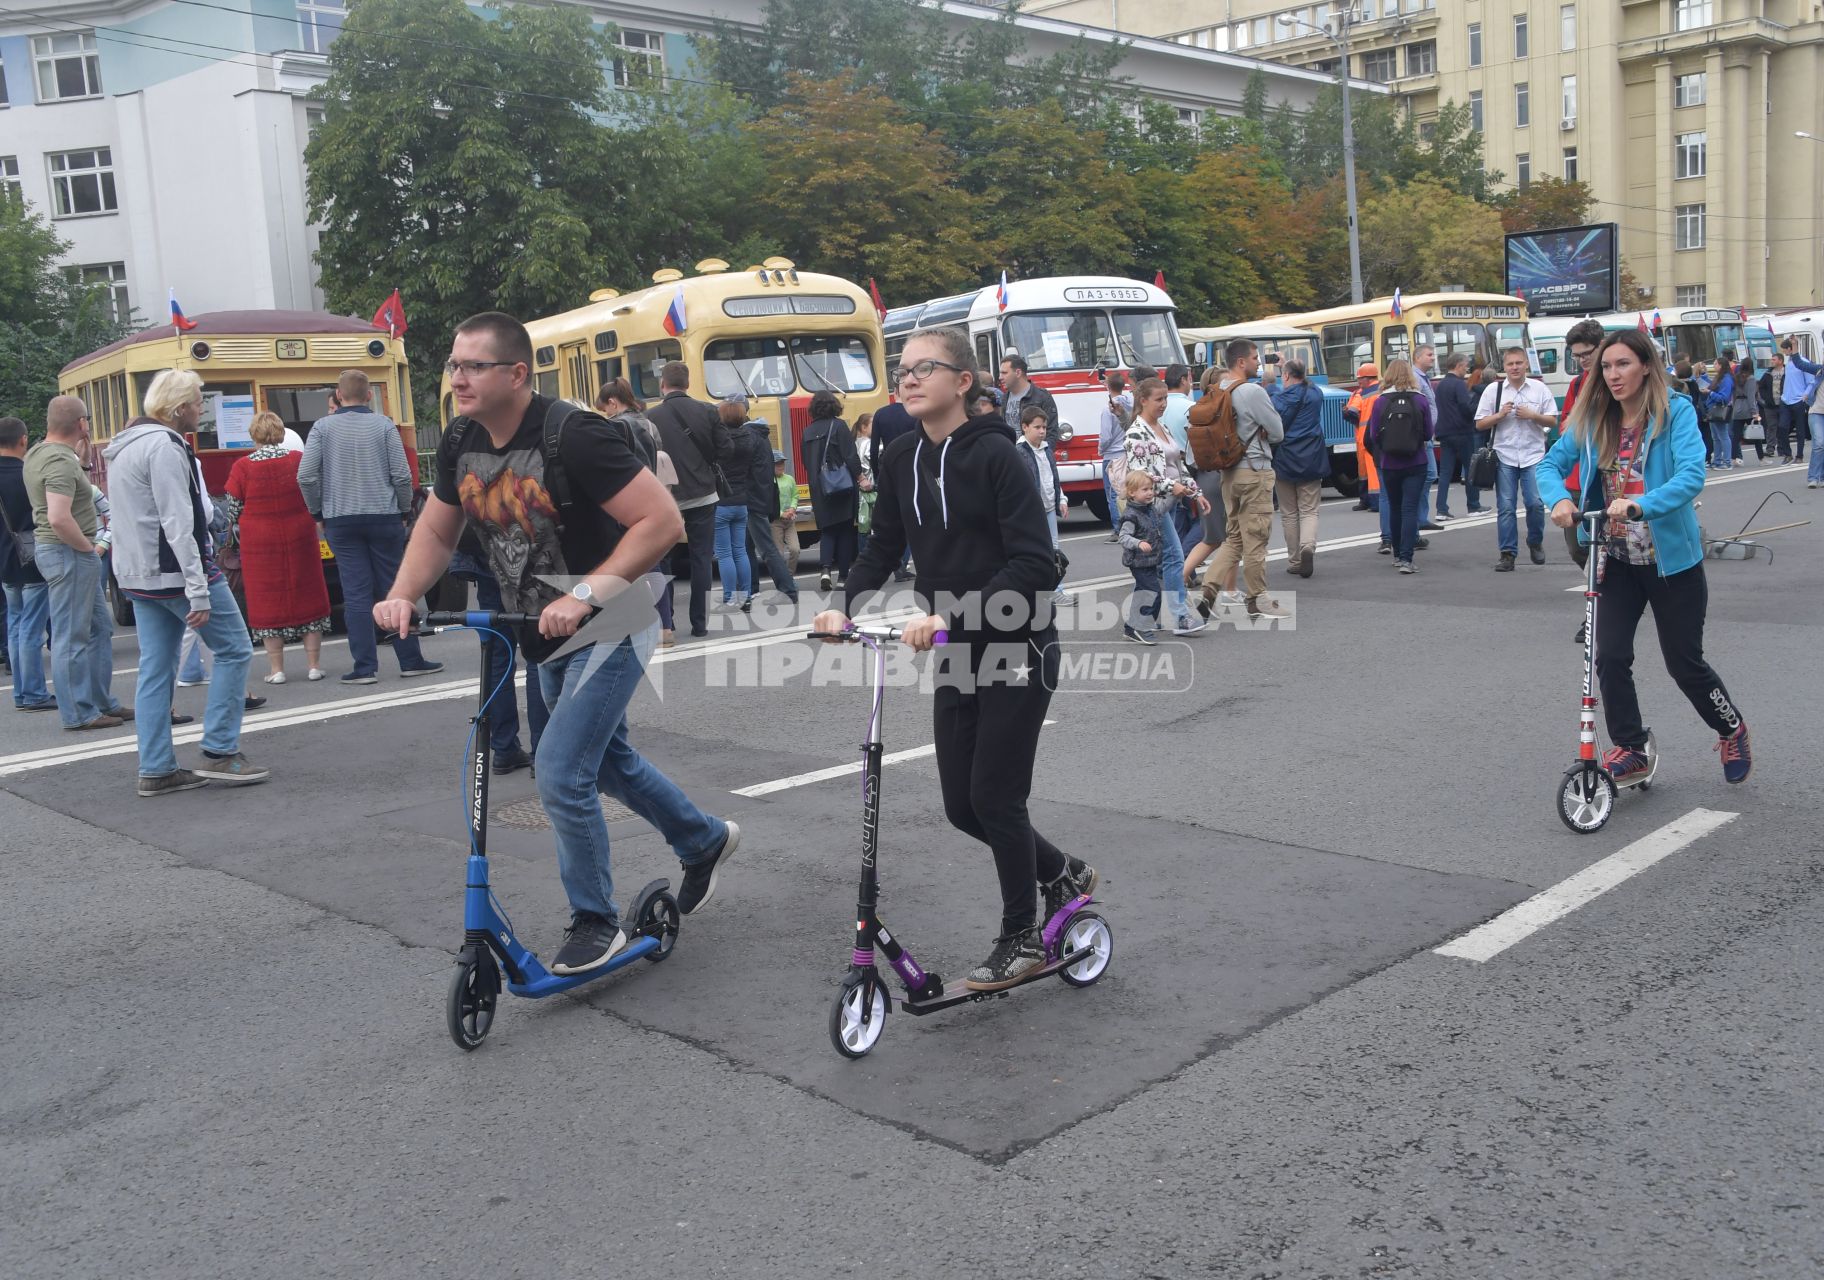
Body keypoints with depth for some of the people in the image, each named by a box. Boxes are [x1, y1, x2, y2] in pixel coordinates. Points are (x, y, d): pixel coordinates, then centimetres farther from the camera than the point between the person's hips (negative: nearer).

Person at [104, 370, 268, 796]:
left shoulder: (124, 446, 17)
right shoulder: (164, 446, -15)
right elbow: (177, 524, -21)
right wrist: (198, 591, -22)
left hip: (139, 577, 10)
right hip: (175, 571, -10)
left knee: (156, 670, 9)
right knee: (233, 650, 1)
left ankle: (156, 770, 11)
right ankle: (219, 752, 1)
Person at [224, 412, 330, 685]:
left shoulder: (242, 467, -9)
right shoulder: (299, 460, -4)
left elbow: (233, 513, -3)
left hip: (260, 545, -1)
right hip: (300, 541, 1)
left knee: (267, 602, 7)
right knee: (307, 598, 10)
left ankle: (276, 669, 8)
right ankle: (314, 664, 11)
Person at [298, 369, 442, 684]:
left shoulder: (323, 427, -1)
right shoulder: (384, 425, -2)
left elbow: (306, 476, -6)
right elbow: (401, 475, -6)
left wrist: (319, 513, 8)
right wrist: (404, 511, 7)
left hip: (340, 521, 0)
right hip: (384, 518, 0)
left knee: (356, 593, 2)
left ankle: (365, 667, 1)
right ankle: (410, 661, 11)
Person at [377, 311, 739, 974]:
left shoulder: (573, 435, -26)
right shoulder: (461, 442, -3)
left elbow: (662, 520, -30)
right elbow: (436, 530, 9)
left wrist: (585, 595, -34)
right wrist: (403, 594, -9)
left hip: (610, 627, -8)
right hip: (546, 632, 9)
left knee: (560, 774, -12)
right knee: (608, 759, 22)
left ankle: (596, 923, 9)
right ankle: (706, 841, 45)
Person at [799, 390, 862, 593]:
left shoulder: (807, 432, 6)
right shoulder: (838, 426, -7)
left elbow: (805, 462, 12)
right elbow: (851, 456, -12)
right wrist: (860, 478, -6)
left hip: (819, 489, 3)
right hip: (843, 486, -3)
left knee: (827, 529, 10)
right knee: (845, 529, 7)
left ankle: (825, 568, -12)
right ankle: (843, 575, 8)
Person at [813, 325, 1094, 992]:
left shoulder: (995, 454, -16)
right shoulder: (900, 459, 3)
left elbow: (1034, 565, -22)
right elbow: (883, 548, 10)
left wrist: (950, 615, -29)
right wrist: (844, 608, -6)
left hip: (1019, 649, -7)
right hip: (957, 656, 7)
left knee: (995, 798, -2)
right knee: (961, 805, 9)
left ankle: (1021, 938, 20)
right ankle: (1063, 874, 35)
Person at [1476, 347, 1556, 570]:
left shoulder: (1539, 388, 6)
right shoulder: (1493, 390, 5)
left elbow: (1552, 420, 7)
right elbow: (1480, 424, 5)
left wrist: (1532, 415, -9)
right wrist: (1500, 414, -10)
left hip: (1533, 456, 0)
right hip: (1504, 456, 0)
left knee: (1535, 503, -8)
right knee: (1505, 507, 0)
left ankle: (1535, 543, 17)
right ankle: (1508, 553, 5)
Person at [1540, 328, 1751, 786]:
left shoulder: (1676, 412, -12)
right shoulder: (1592, 419, 1)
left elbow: (1692, 475, -24)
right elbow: (1551, 464, -2)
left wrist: (1639, 506, -40)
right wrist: (1560, 499, -24)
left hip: (1672, 559, -3)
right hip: (1617, 561, 3)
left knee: (1684, 662, 7)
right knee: (1610, 657, -7)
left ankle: (1732, 730, 35)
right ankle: (1630, 749, 12)